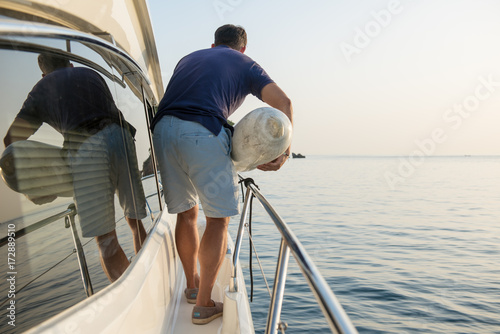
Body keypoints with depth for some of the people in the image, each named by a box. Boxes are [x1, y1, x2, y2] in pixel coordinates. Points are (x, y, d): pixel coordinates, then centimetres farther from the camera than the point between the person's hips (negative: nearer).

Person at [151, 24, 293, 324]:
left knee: (186, 213, 18)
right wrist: (284, 149, 3)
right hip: (204, 134, -5)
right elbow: (282, 101, 4)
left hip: (163, 130, 6)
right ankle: (204, 305, 9)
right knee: (218, 218, 6)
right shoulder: (245, 64, 20)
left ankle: (192, 285, 34)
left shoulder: (189, 58, 33)